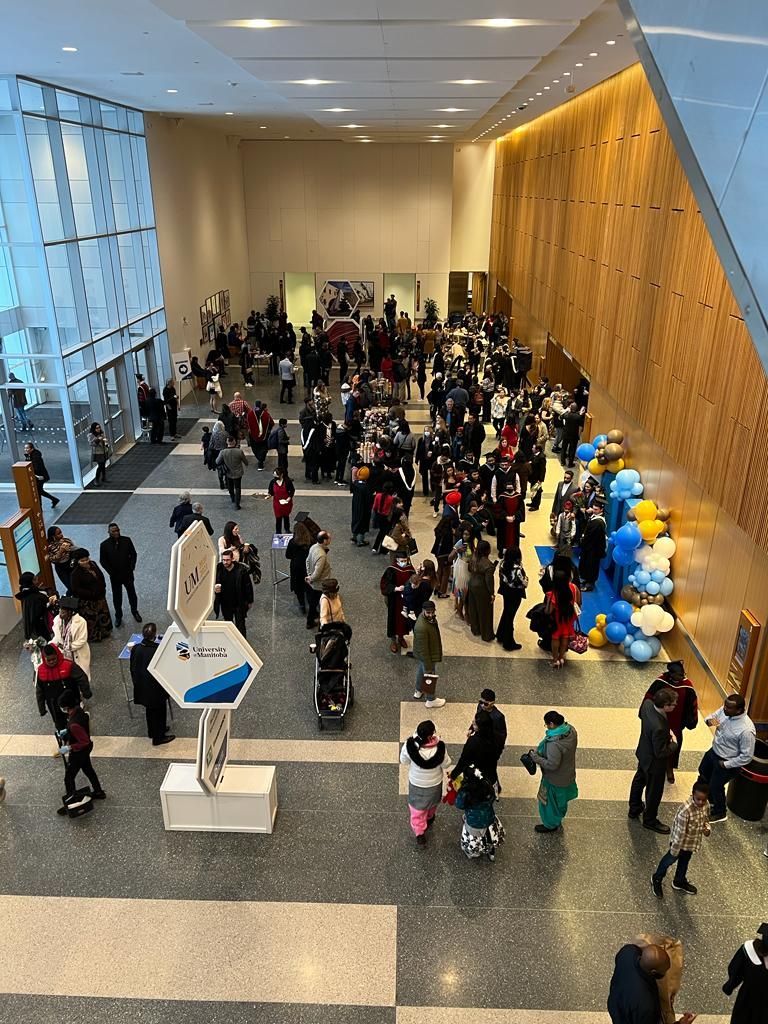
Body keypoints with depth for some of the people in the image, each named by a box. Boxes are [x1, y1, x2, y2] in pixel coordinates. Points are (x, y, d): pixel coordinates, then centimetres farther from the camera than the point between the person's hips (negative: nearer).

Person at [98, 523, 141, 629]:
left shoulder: (127, 540, -9)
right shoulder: (104, 545, -11)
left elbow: (133, 554, 0)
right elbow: (102, 560, -6)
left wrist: (132, 567, -10)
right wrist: (111, 572, -12)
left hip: (128, 574, 1)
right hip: (115, 576, -1)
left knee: (132, 593, 16)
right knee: (116, 596, 13)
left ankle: (134, 611, 38)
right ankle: (118, 616, 30)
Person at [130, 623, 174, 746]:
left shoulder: (135, 649, -14)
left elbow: (132, 668, -1)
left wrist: (136, 682, 14)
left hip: (141, 687, 5)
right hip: (156, 688, -5)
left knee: (150, 709, 27)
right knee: (159, 711, 16)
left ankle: (152, 731, 46)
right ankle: (158, 737, 30)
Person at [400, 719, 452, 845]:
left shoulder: (410, 745, -33)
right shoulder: (439, 748, -36)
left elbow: (404, 761, -14)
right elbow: (446, 765, -16)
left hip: (416, 783, -1)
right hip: (434, 783, 1)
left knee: (417, 808, 26)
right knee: (432, 803, 33)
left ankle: (419, 833, 30)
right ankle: (429, 819, 59)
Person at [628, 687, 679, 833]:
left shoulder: (647, 704, -22)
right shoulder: (659, 727, -44)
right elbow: (660, 753, -31)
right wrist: (674, 743, -13)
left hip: (643, 753, 8)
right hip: (654, 762, -8)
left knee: (639, 780, 29)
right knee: (654, 791, 18)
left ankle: (634, 809, 53)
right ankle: (650, 820, 42)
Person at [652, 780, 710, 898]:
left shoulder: (705, 805, -16)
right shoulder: (685, 809, -38)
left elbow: (705, 819, 7)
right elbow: (680, 832, -30)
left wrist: (707, 828, -15)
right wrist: (674, 850, -22)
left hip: (692, 842, 7)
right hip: (680, 842, -6)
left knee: (685, 861, 28)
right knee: (670, 859, 15)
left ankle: (679, 882, 53)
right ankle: (656, 880, 40)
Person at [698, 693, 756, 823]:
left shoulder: (746, 729, -38)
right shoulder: (724, 710, -18)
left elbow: (747, 756, -28)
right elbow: (712, 716, 2)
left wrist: (726, 764, -18)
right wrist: (709, 720, -23)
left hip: (726, 762, -7)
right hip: (713, 751, 7)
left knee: (715, 786, 15)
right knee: (703, 773, 29)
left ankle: (720, 813, 44)